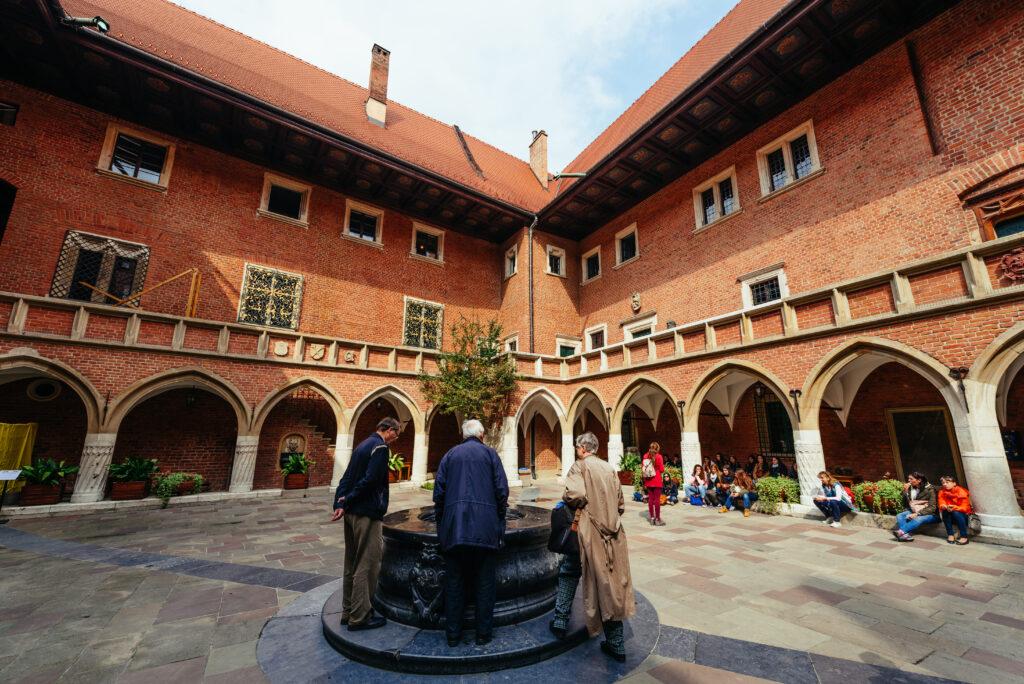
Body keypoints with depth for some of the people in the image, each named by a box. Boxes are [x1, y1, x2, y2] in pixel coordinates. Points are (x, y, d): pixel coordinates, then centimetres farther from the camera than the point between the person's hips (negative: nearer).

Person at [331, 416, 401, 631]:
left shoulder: (363, 445, 16)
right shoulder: (380, 447, -14)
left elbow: (347, 477, 11)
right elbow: (370, 480, -22)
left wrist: (340, 504, 1)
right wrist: (347, 501, -9)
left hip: (352, 512, 10)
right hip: (367, 513, -10)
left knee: (352, 564, 18)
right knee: (367, 566, 1)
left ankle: (348, 612, 30)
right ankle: (359, 617, 10)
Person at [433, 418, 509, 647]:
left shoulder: (450, 454, 10)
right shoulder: (490, 453, 5)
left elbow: (439, 491, 7)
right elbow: (501, 489, -1)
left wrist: (440, 523, 14)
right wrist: (500, 521, 8)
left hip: (454, 527, 2)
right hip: (485, 527, -1)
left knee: (454, 583, 12)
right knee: (484, 582, 10)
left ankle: (453, 634, 20)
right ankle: (483, 633, 18)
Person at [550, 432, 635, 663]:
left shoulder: (579, 466, -10)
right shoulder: (609, 469, 9)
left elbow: (576, 495, -25)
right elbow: (620, 503, 14)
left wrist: (564, 499, -5)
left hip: (588, 532, -5)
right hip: (612, 534, 5)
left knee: (568, 573, 17)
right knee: (612, 582, 11)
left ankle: (560, 622, 25)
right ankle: (616, 644, 18)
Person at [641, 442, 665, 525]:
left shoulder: (645, 456, 5)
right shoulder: (659, 456, -8)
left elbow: (642, 468, 7)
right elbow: (662, 469, -8)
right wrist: (663, 466, 11)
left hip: (648, 480, 4)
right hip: (656, 480, -4)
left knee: (650, 499, 9)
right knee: (657, 499, 0)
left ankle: (652, 518, 14)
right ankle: (657, 519, 3)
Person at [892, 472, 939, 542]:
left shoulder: (930, 490, -10)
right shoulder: (911, 488, 4)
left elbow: (932, 508, -16)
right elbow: (906, 504, 2)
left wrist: (917, 514, -26)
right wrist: (905, 492, -11)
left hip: (930, 514, -6)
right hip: (914, 511, 6)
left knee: (918, 519, -37)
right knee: (899, 516, -20)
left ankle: (901, 532, -49)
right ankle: (906, 535, -42)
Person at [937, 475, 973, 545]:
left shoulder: (961, 492, -13)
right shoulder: (942, 492, -2)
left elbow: (964, 508, -21)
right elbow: (941, 504, -10)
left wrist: (954, 508, -40)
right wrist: (944, 507, -34)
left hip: (964, 516, -3)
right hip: (952, 518, 3)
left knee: (956, 512, -33)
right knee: (945, 511, -27)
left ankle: (964, 538, -27)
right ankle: (950, 535, -21)